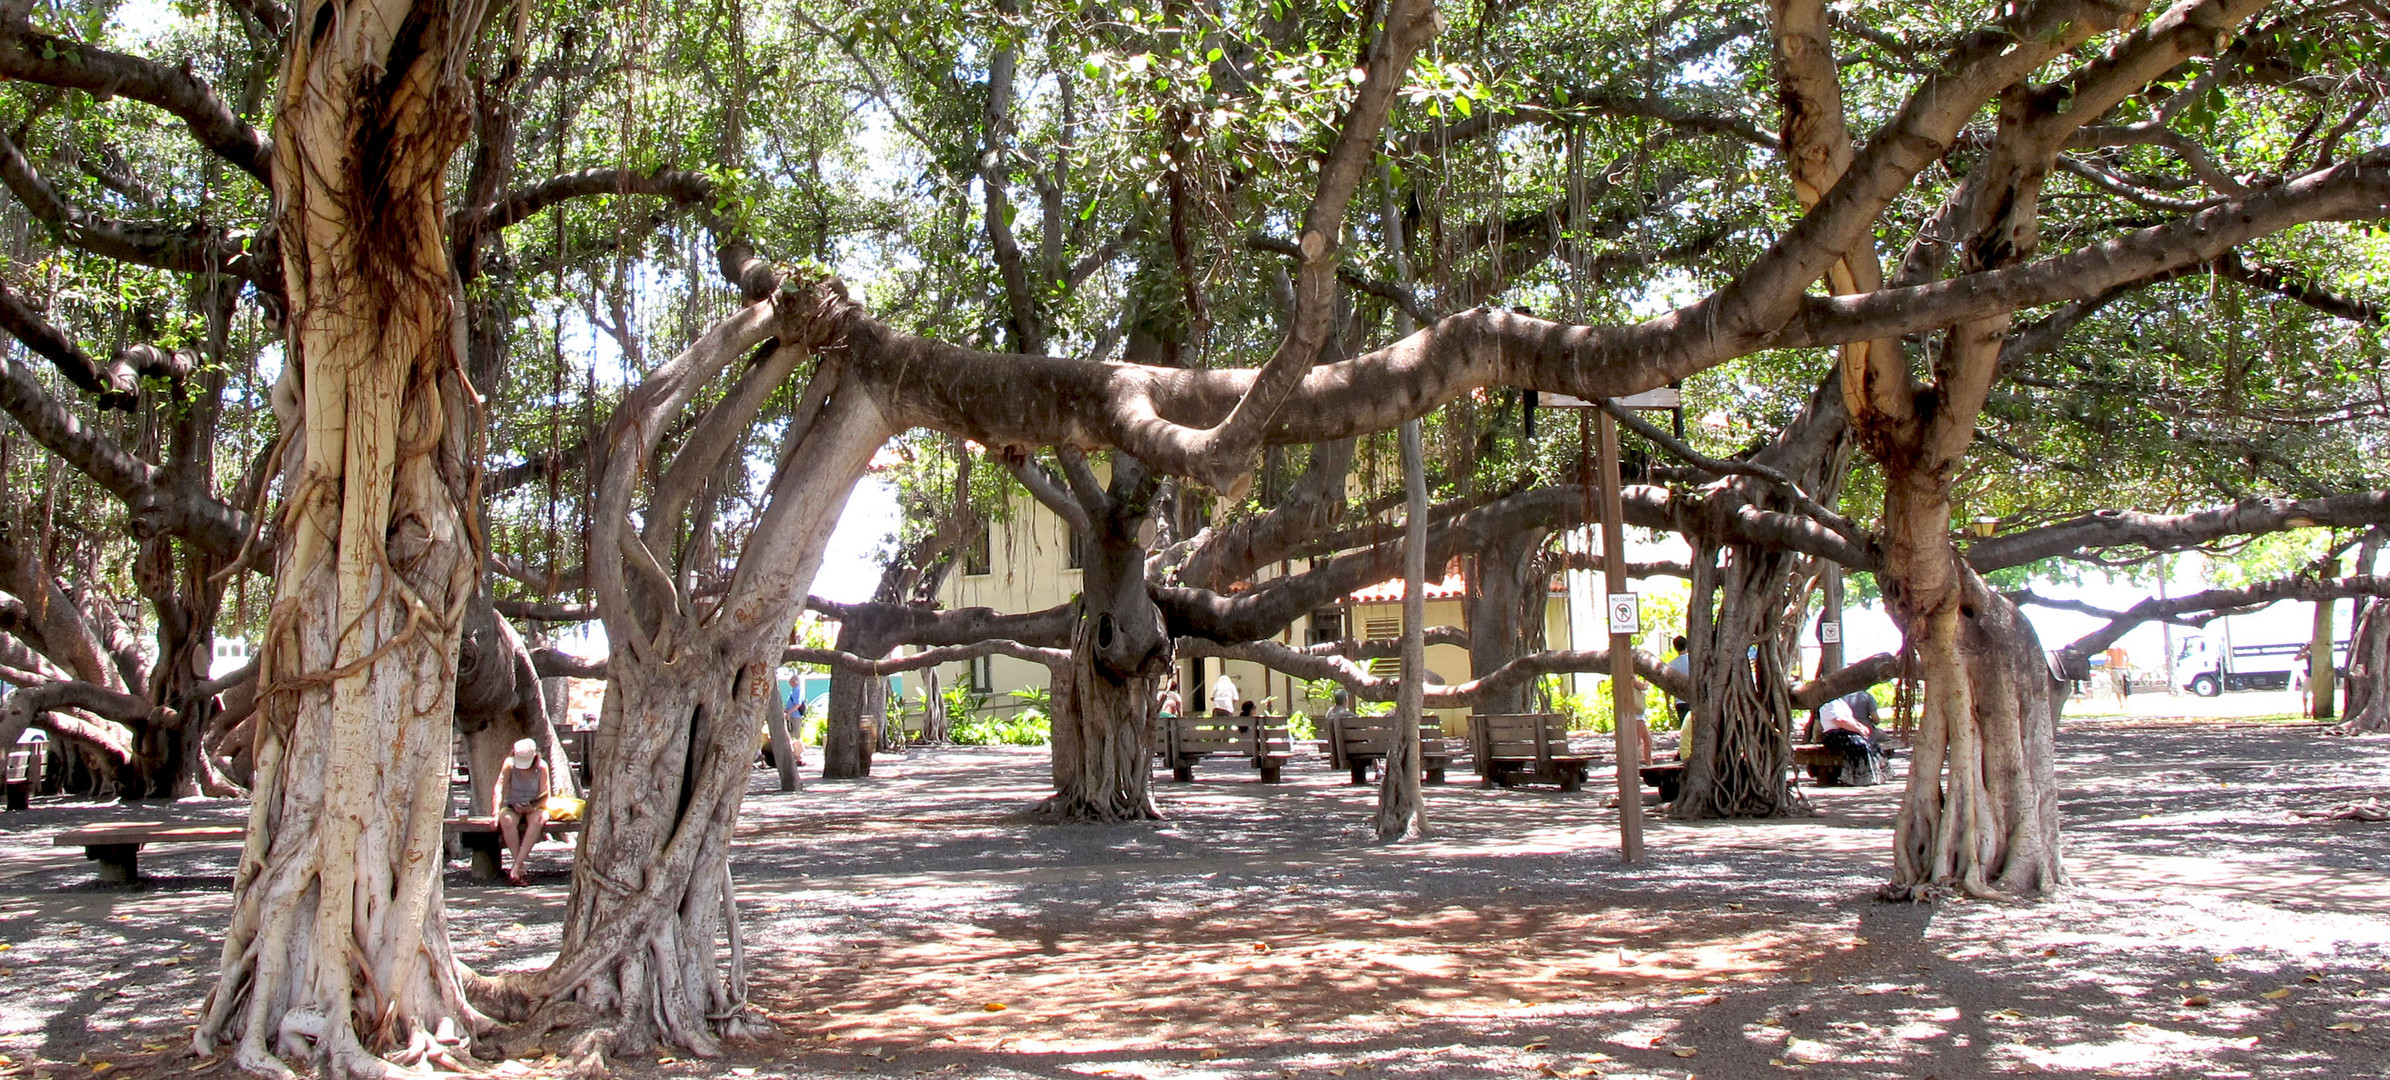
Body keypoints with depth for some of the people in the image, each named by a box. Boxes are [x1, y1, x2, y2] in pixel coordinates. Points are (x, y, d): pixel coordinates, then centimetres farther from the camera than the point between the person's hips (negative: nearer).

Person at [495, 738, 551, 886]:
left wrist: (532, 808, -27)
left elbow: (545, 796, -9)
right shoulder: (509, 764, -9)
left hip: (534, 808, 0)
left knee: (538, 819, -36)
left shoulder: (542, 767, -10)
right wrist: (496, 813, -29)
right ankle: (520, 867, -32)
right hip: (512, 807, 0)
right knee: (506, 820, -36)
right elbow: (499, 787, -17)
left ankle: (515, 868, -40)